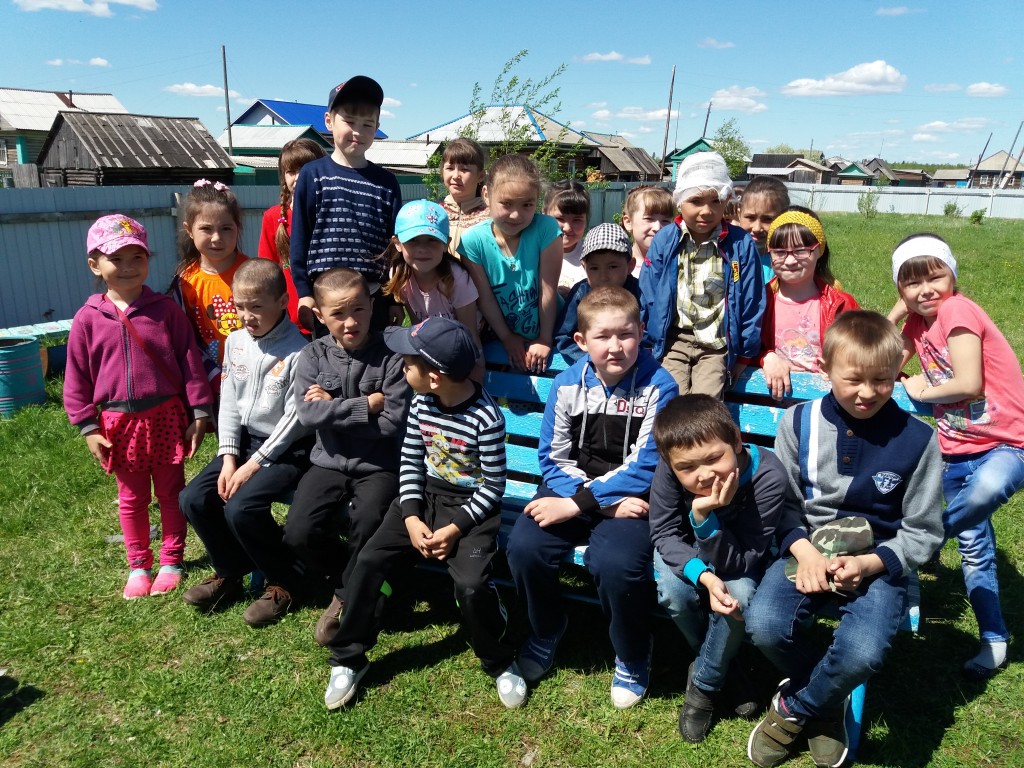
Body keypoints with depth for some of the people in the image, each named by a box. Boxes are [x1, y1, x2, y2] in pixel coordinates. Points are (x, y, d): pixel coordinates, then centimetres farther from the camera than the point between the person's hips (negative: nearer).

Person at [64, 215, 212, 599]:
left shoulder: (165, 310, -6)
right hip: (118, 422, 1)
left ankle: (171, 561, 28)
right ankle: (138, 565, 30)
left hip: (167, 416, -1)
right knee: (132, 499, 15)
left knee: (171, 493, 12)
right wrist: (88, 427, -1)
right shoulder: (88, 319, -3)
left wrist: (199, 414, -6)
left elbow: (190, 362, -5)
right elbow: (77, 378, 2)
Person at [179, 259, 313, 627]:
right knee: (193, 499, -5)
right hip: (245, 440, 8)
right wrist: (228, 457, -4)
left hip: (286, 449, -7)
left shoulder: (297, 352, -19)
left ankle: (286, 582, 2)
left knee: (241, 508, -24)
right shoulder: (236, 341, 3)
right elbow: (228, 403, 6)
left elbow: (293, 421, -18)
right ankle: (230, 573, 18)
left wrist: (253, 465, -17)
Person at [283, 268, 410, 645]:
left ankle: (347, 598, 4)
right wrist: (367, 405, -16)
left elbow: (393, 424, -16)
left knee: (367, 524, -29)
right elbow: (309, 414, -14)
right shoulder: (313, 355, 0)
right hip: (330, 462, 3)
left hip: (379, 465, -3)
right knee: (299, 532, -17)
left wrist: (334, 409, -12)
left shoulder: (391, 356, -9)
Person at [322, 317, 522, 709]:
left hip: (471, 507, -5)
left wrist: (455, 529, -20)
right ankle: (348, 659, 11)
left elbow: (493, 485, -15)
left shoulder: (486, 418, -22)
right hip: (424, 497, 6)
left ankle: (501, 663, 5)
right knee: (369, 562, -9)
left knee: (472, 583, -24)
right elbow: (410, 461, 2)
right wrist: (411, 518, -9)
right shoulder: (421, 403, -4)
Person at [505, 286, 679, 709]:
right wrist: (607, 503, -15)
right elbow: (554, 459, -2)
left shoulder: (658, 386, -11)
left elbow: (644, 468, -15)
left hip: (632, 496, -3)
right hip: (571, 488, 3)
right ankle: (546, 629, 14)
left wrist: (578, 502, -20)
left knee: (615, 564, -31)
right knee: (524, 547, -21)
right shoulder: (566, 384, -2)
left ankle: (632, 657, 4)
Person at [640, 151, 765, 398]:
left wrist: (745, 353, 3)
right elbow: (648, 297, 3)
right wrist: (648, 345, 4)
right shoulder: (664, 241, -3)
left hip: (717, 344, -1)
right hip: (673, 339, 1)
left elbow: (750, 302, 0)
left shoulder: (741, 245, -6)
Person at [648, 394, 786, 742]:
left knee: (738, 596, -31)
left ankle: (704, 684, -1)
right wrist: (703, 575, -38)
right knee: (674, 593, -28)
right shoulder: (671, 468, -33)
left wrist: (704, 517, -48)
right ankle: (723, 669, 4)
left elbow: (739, 563, -31)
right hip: (684, 552, 1)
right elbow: (664, 533, -21)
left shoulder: (768, 477, -35)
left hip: (737, 557, -1)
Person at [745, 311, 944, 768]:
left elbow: (923, 533, 0)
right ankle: (828, 703, 8)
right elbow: (783, 502, 3)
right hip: (806, 551, 2)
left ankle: (792, 710, 6)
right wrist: (802, 549, -16)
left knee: (862, 653, -30)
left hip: (879, 563, -1)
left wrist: (868, 564, -16)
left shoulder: (917, 439, -5)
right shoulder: (798, 422, -2)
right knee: (763, 625, -26)